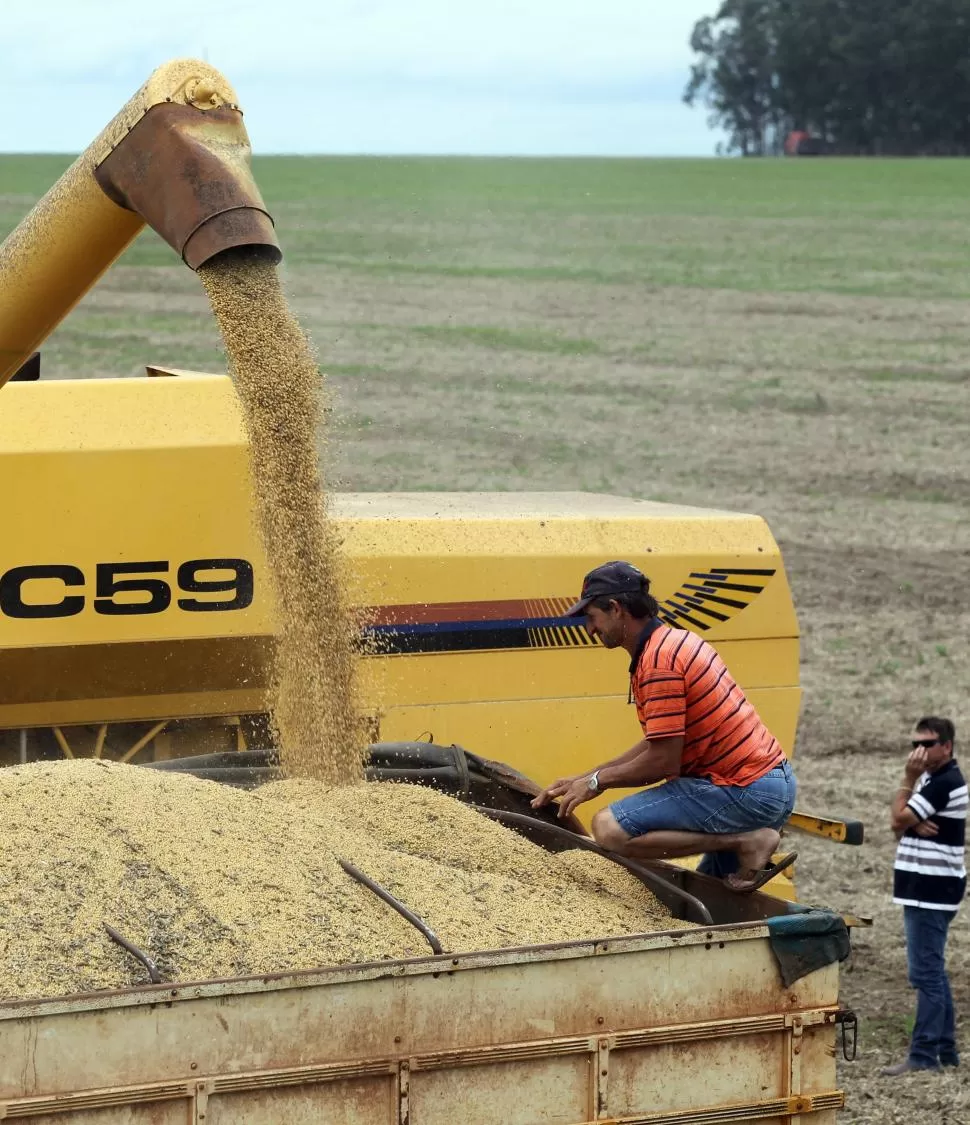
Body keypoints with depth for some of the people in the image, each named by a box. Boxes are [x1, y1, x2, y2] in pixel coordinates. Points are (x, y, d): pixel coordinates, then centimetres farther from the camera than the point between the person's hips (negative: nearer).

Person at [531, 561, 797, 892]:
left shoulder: (658, 661, -17)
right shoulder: (677, 640, 15)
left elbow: (663, 761, -19)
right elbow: (656, 743, 21)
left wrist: (598, 781, -3)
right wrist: (583, 778, 20)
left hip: (744, 790, -10)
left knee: (610, 829, -18)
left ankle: (748, 842, -15)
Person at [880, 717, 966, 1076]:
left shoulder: (945, 783, -16)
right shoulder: (933, 778, 17)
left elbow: (899, 819, -16)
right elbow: (900, 826, 13)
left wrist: (908, 778, -9)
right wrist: (915, 824, -9)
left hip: (932, 891, -11)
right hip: (925, 888, 11)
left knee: (927, 973, -10)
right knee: (934, 972, 14)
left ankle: (924, 1055, -11)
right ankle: (945, 1049, 19)